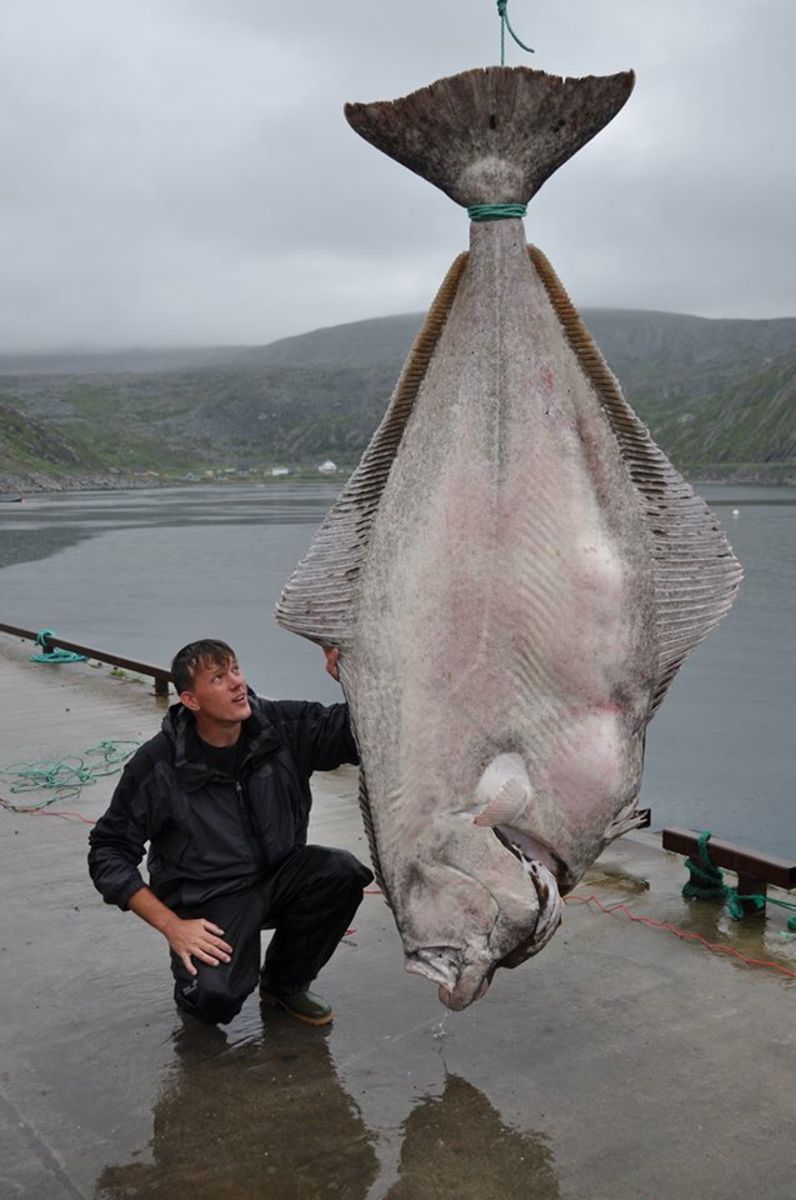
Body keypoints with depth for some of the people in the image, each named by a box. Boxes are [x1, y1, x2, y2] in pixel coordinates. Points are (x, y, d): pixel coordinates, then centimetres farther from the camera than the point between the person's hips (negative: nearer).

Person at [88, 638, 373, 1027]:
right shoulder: (157, 764, -15)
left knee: (343, 872, -25)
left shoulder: (282, 725, -8)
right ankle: (194, 983, 12)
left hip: (278, 874, 4)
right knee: (216, 997, -30)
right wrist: (171, 925, -16)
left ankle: (285, 983, 1)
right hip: (207, 901, -4)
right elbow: (108, 852, -9)